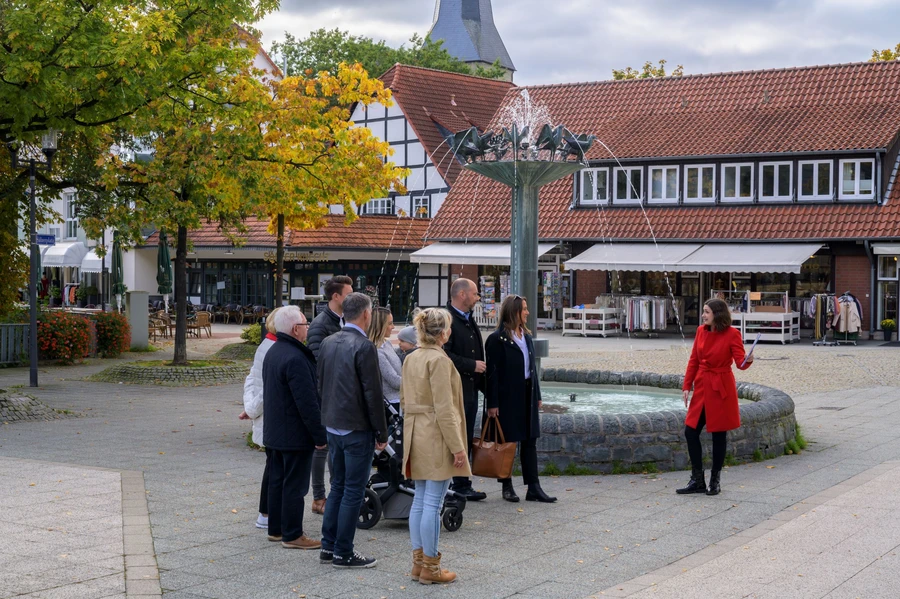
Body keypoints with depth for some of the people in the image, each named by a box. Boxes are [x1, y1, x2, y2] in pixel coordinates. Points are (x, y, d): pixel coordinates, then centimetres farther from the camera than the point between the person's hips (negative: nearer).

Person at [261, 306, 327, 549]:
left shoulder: (272, 352, 10)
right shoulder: (295, 358, -23)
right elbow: (307, 401, -24)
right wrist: (320, 435, -18)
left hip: (274, 433, 10)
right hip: (296, 435, -10)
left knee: (277, 480, 16)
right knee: (294, 485, -2)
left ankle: (276, 529, 24)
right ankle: (292, 535, 3)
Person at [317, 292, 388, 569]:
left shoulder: (328, 343, 6)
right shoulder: (364, 347, -18)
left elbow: (321, 386, 12)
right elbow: (373, 394, -17)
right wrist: (382, 434, -9)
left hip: (333, 426, 8)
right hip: (357, 430, -8)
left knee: (338, 486, 17)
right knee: (353, 491, 1)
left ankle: (328, 546, 22)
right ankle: (343, 553, 5)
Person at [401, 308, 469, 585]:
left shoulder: (411, 359, 10)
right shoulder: (439, 360, -16)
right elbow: (444, 408, -19)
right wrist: (457, 446, -16)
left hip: (416, 435, 9)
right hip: (437, 437, -9)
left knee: (419, 501, 13)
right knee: (433, 504, -3)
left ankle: (418, 562, 19)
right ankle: (430, 568, 2)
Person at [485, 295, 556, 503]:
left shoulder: (526, 336, 13)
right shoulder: (496, 339, -10)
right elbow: (492, 373, -12)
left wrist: (537, 396, 14)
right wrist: (492, 403, -15)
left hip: (526, 395, 7)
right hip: (507, 397, -7)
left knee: (530, 440, 5)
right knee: (506, 441, 3)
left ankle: (533, 488, 6)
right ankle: (507, 487, 14)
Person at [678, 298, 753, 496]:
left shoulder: (732, 334, -10)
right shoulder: (701, 331, 5)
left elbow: (740, 362, -14)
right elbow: (693, 361, 10)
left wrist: (748, 361, -37)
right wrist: (686, 386, 7)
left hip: (721, 389, -5)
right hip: (702, 387, 6)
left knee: (718, 434, 3)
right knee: (691, 431, 2)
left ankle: (715, 481, 16)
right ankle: (697, 481, 13)